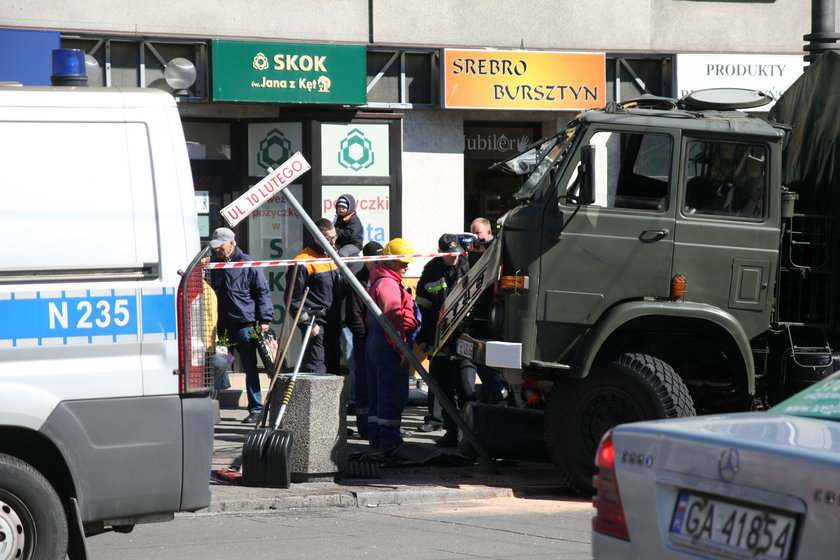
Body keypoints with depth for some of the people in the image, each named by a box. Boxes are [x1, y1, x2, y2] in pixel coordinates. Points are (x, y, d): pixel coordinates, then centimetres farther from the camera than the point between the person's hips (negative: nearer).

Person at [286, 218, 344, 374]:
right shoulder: (303, 263, -13)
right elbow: (293, 298, -13)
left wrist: (339, 320, 17)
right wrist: (307, 324, -17)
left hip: (333, 324, 9)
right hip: (317, 325, -9)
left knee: (333, 369, 12)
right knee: (316, 371, -13)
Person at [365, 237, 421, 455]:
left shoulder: (376, 280, 20)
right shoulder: (388, 284, -15)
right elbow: (394, 319, -22)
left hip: (374, 343, 11)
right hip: (389, 347, -11)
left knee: (377, 394, 14)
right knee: (393, 396, -9)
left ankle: (376, 438, 19)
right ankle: (388, 443, -10)